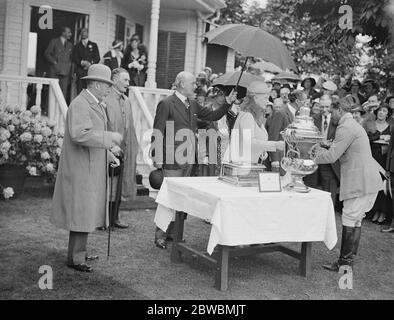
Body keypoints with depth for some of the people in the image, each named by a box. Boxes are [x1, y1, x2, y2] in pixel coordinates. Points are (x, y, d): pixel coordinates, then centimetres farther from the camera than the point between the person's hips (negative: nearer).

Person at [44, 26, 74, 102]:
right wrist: (54, 62, -7)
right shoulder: (54, 41, 4)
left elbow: (71, 57, 25)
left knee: (63, 91, -3)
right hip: (55, 70, -4)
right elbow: (46, 53, 1)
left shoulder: (70, 45, 18)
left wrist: (70, 63, 6)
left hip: (65, 71, 4)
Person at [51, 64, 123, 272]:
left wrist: (108, 155, 17)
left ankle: (79, 252, 27)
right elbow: (79, 134, -31)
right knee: (82, 214, -5)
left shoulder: (96, 104, 16)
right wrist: (110, 137, -26)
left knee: (87, 213, 16)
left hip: (91, 169, 10)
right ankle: (75, 258, 4)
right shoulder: (80, 105, -17)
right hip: (81, 170, -10)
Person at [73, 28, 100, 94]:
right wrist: (82, 62, -11)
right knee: (80, 90, -6)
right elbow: (75, 59, 7)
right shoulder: (77, 46, 16)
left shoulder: (93, 45, 15)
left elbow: (97, 58, 7)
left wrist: (90, 64, -10)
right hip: (80, 71, 1)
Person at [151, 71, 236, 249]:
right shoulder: (166, 104, -8)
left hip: (188, 160, 7)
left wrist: (228, 103, 4)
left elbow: (214, 116, 20)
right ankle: (160, 236, 5)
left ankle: (172, 232, 23)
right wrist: (157, 160, -14)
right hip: (172, 161, -7)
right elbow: (157, 133, -10)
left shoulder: (193, 105, 14)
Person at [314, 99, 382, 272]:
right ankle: (349, 259, 18)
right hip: (367, 180, 11)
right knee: (355, 220, 12)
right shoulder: (353, 126, 21)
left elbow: (332, 156, -17)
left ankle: (344, 262, -1)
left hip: (361, 181, -11)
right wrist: (322, 150, 17)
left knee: (349, 220, -6)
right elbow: (341, 154, 24)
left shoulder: (346, 128, -13)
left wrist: (311, 159, -5)